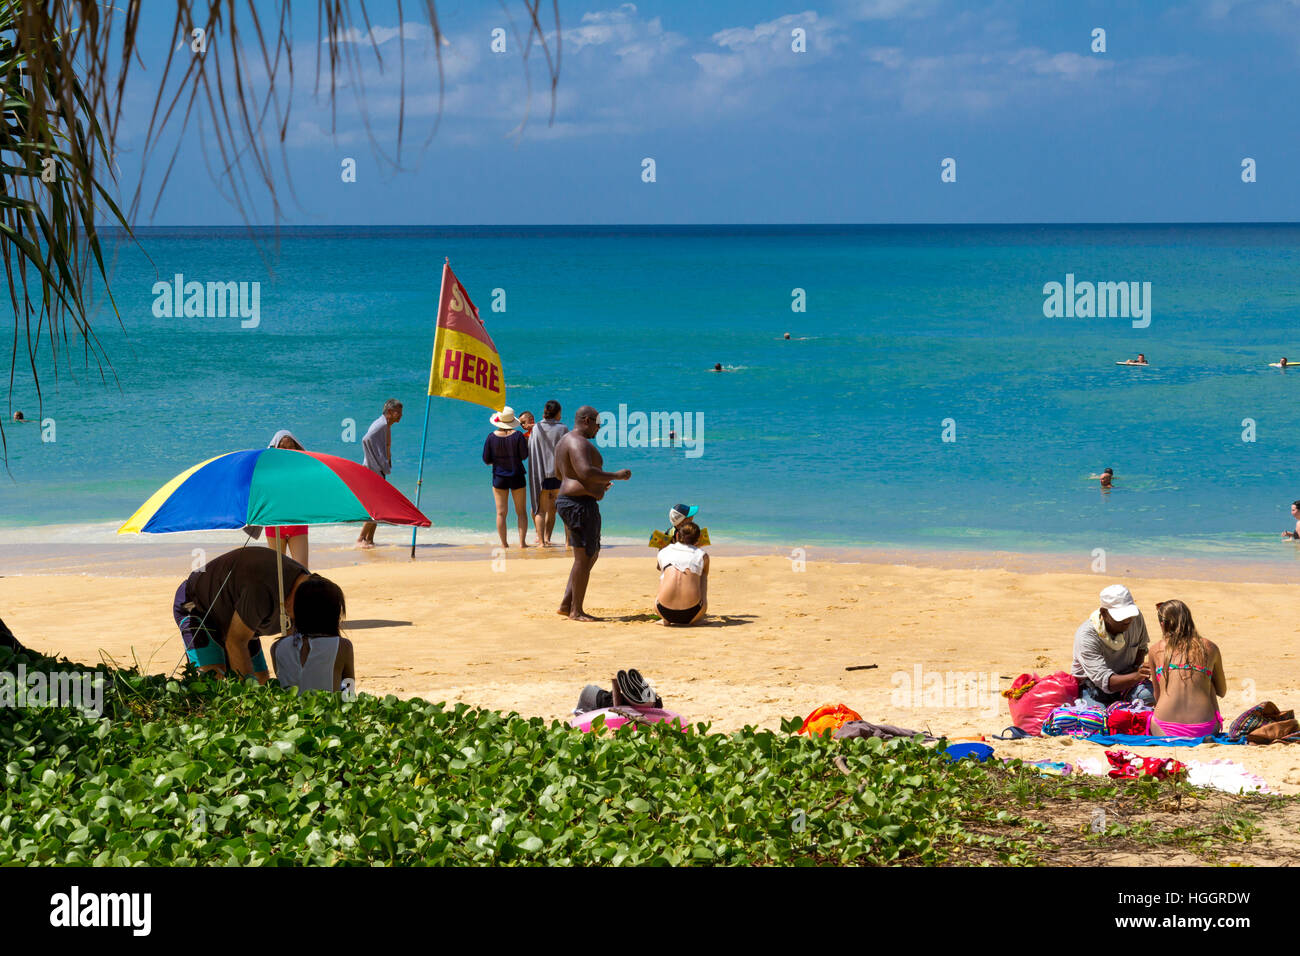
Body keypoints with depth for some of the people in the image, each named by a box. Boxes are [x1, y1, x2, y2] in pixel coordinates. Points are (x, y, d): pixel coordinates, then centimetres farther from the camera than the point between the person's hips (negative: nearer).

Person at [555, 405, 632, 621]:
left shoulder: (565, 441, 17)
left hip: (567, 501, 11)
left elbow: (559, 472, 28)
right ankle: (576, 611, 1)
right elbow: (586, 472, -30)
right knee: (584, 557, -4)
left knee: (592, 554, 18)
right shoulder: (579, 443, -16)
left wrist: (597, 483, 33)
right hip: (580, 504, -11)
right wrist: (616, 476, -19)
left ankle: (566, 604, 16)